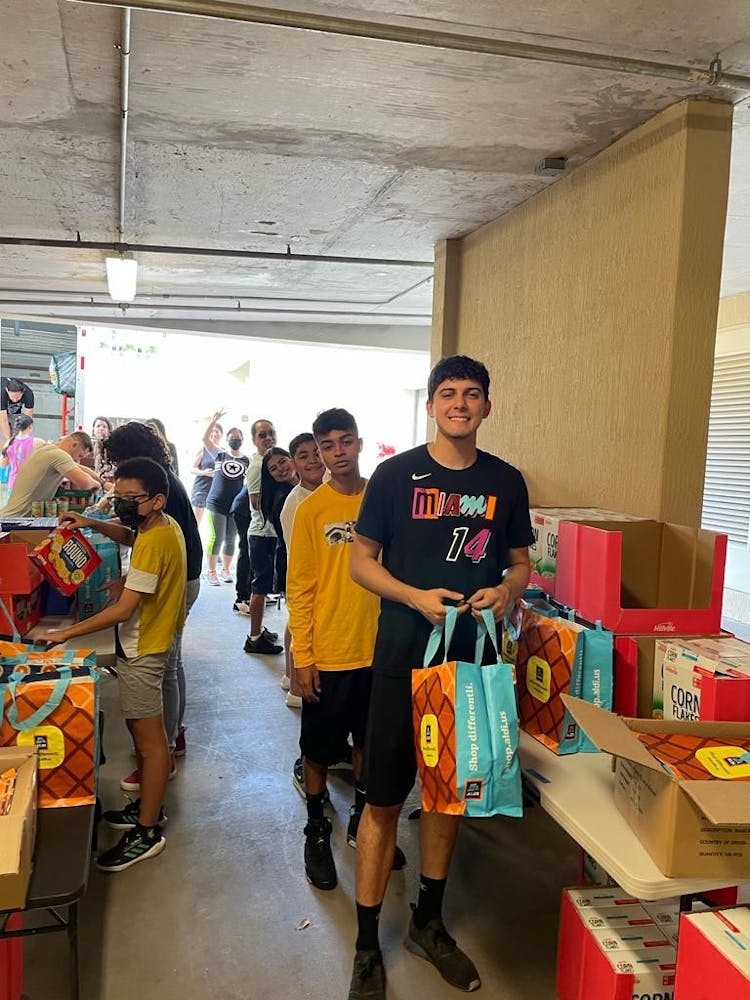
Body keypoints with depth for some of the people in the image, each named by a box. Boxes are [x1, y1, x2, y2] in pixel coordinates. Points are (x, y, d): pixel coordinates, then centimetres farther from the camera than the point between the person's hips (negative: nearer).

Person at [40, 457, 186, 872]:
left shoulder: (154, 543, -26)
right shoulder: (158, 526, 3)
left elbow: (123, 609, -26)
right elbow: (128, 535, 27)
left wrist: (67, 633, -18)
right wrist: (91, 523, 10)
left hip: (142, 649, -10)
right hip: (143, 643, 10)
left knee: (149, 739, 0)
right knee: (140, 730, 20)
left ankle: (147, 833, 11)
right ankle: (149, 805, 35)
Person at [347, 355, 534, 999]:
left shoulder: (505, 481, 3)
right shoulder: (397, 474, -5)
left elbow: (521, 563, 11)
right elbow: (361, 560, -2)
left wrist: (505, 591, -11)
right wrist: (415, 597, -18)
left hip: (472, 656, 3)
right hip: (404, 656, -3)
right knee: (384, 800, 3)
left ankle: (429, 922, 37)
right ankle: (367, 948, 21)